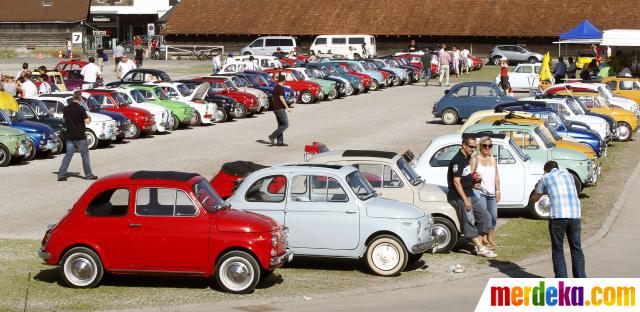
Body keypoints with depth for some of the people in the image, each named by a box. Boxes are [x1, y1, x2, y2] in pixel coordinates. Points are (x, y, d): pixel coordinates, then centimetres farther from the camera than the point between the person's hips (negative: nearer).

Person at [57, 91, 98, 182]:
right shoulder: (80, 109, -15)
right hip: (80, 137, -5)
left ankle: (61, 175, 1)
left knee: (68, 155, 7)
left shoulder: (66, 109, 3)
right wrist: (89, 119, 7)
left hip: (70, 136, 5)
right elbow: (87, 121, -15)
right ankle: (88, 175, 14)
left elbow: (65, 120, 13)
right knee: (85, 156, 7)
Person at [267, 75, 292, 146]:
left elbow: (273, 98, 20)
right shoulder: (281, 88, -15)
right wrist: (287, 107, -22)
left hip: (275, 108, 10)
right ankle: (273, 136, -13)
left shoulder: (275, 87, 13)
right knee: (285, 125, -6)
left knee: (280, 125, 12)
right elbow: (281, 98, -23)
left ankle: (279, 142, 9)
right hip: (280, 109, -10)